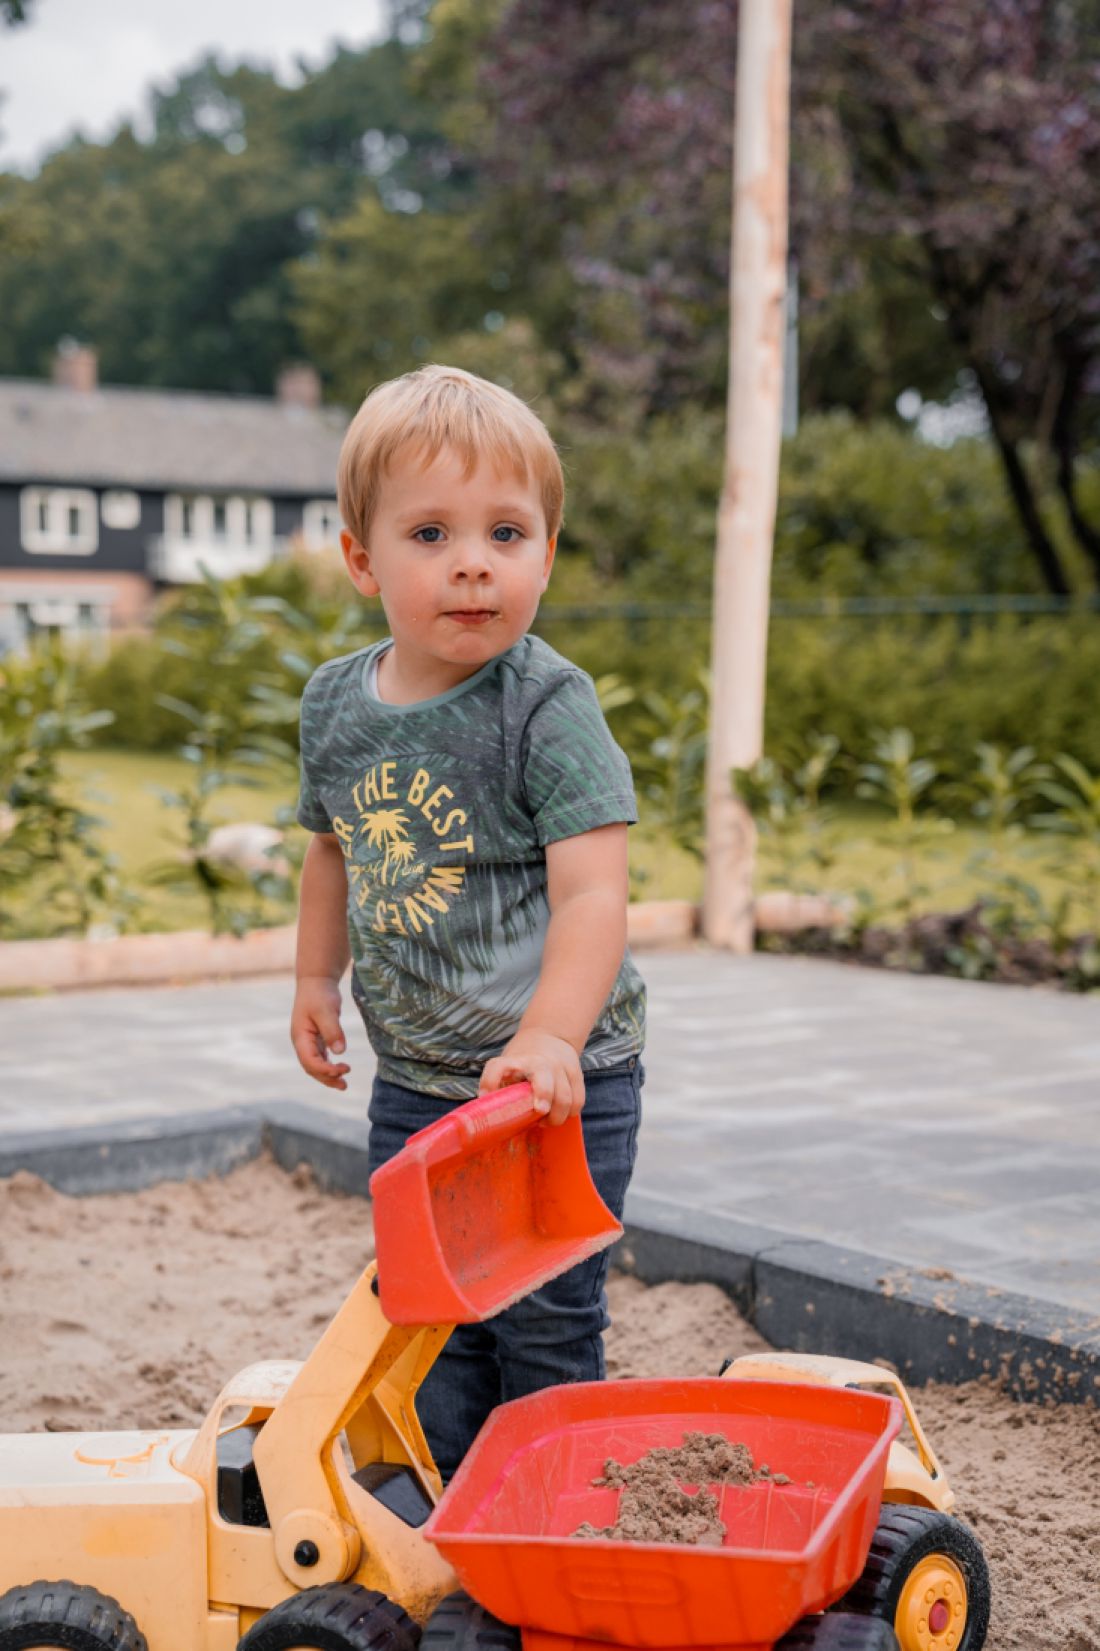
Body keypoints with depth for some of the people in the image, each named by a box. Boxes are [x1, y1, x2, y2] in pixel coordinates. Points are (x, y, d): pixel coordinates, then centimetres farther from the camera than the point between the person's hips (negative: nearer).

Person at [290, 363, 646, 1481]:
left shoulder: (549, 708, -17)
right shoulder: (336, 703, 1)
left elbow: (592, 893, -24)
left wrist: (548, 1037, -37)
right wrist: (316, 980, 19)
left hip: (555, 1086, -6)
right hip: (413, 1083, 6)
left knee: (542, 1325, 4)